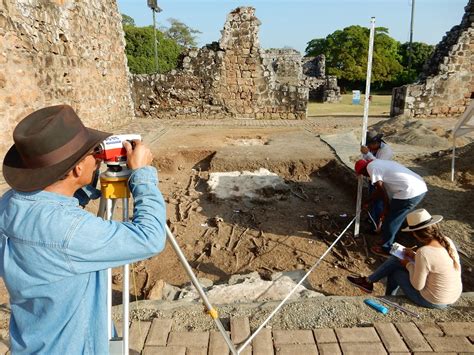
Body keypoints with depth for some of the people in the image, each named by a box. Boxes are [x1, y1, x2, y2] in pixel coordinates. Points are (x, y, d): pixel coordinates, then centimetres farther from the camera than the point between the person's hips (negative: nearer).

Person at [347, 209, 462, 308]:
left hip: (433, 301, -7)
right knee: (396, 260, 11)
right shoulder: (447, 241, -7)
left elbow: (417, 286, -21)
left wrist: (409, 265, -7)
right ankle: (368, 281, 29)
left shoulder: (424, 252, -31)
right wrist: (415, 257, 7)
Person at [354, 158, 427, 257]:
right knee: (394, 217, 26)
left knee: (390, 220, 7)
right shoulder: (379, 163, 25)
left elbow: (382, 190, -6)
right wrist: (367, 202, 43)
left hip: (409, 192, -9)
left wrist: (386, 208, 5)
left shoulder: (371, 166, -3)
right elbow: (379, 189, 34)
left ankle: (386, 249, 22)